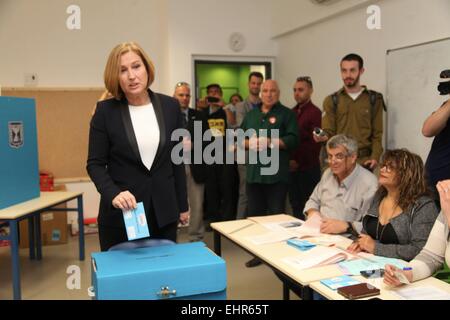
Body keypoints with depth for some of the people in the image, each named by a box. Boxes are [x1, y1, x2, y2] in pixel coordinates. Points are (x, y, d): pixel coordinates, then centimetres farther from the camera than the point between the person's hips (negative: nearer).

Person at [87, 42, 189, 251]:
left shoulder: (170, 106, 1)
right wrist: (113, 194, -22)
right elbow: (95, 163, -4)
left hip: (164, 211, 2)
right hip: (120, 213, -2)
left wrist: (182, 205, 10)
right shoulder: (105, 111, -5)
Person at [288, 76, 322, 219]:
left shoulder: (315, 112, -8)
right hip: (292, 167, 6)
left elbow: (315, 142, -15)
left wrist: (298, 161, -13)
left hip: (308, 168, -6)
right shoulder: (292, 112, 12)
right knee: (295, 204, 13)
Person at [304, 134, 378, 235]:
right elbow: (314, 200, 24)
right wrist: (312, 211, 4)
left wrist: (345, 226, -29)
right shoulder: (328, 173, 10)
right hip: (316, 233, 8)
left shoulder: (369, 183, -16)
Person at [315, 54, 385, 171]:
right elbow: (328, 132, -1)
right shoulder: (331, 100, 6)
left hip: (364, 160, 0)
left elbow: (377, 133, 3)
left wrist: (375, 157, -11)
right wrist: (323, 136, -24)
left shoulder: (374, 99, 6)